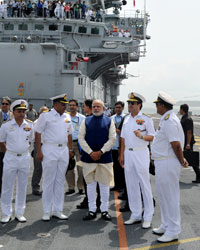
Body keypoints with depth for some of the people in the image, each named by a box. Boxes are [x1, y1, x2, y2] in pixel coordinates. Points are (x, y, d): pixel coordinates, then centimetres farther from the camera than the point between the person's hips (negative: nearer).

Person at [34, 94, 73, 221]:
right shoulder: (45, 116, -4)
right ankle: (47, 212, 8)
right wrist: (39, 151, -11)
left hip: (64, 150, 5)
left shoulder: (67, 117, 12)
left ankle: (58, 210, 17)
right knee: (48, 182, -1)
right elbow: (38, 133, -6)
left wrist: (71, 149, 13)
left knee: (60, 181, 9)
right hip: (49, 150, -5)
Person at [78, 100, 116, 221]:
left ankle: (104, 210, 14)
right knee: (90, 184, 6)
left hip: (105, 157, -1)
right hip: (88, 157, 1)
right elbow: (81, 138, 2)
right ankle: (92, 210, 14)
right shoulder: (86, 121, 9)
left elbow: (112, 139, -1)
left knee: (104, 184, 3)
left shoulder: (109, 121, 5)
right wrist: (90, 152, -8)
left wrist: (101, 151, -10)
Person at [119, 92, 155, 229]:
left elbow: (153, 137, -7)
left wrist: (142, 136, -25)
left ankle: (148, 217, 2)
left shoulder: (146, 119, -3)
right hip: (128, 153, 6)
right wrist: (121, 154, 15)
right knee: (131, 185, 9)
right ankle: (136, 215, 19)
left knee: (145, 185, -5)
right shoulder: (127, 119, 14)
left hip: (141, 153, -6)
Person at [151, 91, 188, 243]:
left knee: (170, 197, -2)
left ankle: (173, 232, 7)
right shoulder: (167, 119, 14)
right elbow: (175, 144, 17)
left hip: (168, 163, -11)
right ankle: (166, 226, 33)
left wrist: (182, 161, -12)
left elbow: (176, 144, -22)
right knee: (162, 194, 20)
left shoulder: (168, 121, -20)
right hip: (162, 162, 11)